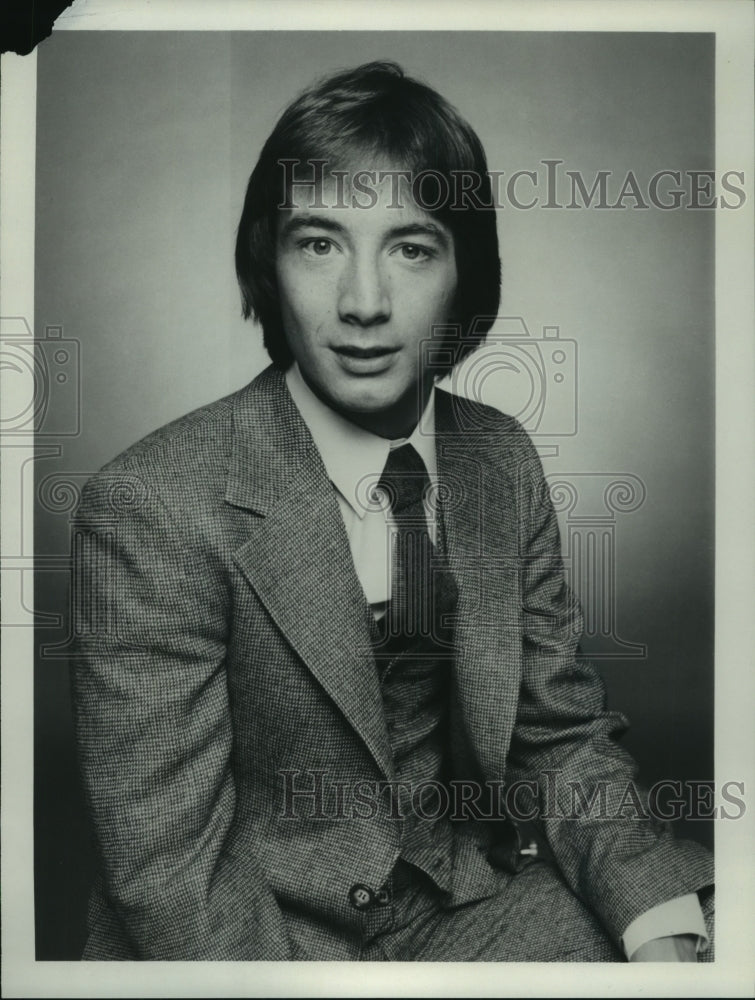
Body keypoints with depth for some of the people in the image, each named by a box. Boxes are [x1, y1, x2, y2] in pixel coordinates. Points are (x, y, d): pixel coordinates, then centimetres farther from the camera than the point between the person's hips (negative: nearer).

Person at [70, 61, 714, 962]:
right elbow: (169, 870, -17)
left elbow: (561, 734, 2)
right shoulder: (150, 511, -20)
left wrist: (664, 931, -11)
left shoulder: (504, 460, -3)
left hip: (474, 896, 3)